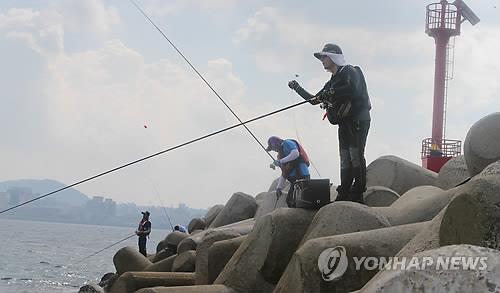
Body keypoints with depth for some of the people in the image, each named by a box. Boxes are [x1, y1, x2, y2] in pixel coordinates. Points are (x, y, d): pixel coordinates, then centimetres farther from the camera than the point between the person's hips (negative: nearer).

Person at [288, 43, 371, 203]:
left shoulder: (350, 72, -3)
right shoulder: (333, 82, 23)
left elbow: (354, 89, -24)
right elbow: (314, 100, 29)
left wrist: (331, 93, -21)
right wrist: (298, 89, 23)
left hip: (358, 120, -9)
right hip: (344, 123, 9)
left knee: (356, 156, -14)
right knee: (345, 160, 5)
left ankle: (358, 194, -16)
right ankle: (344, 195, 5)